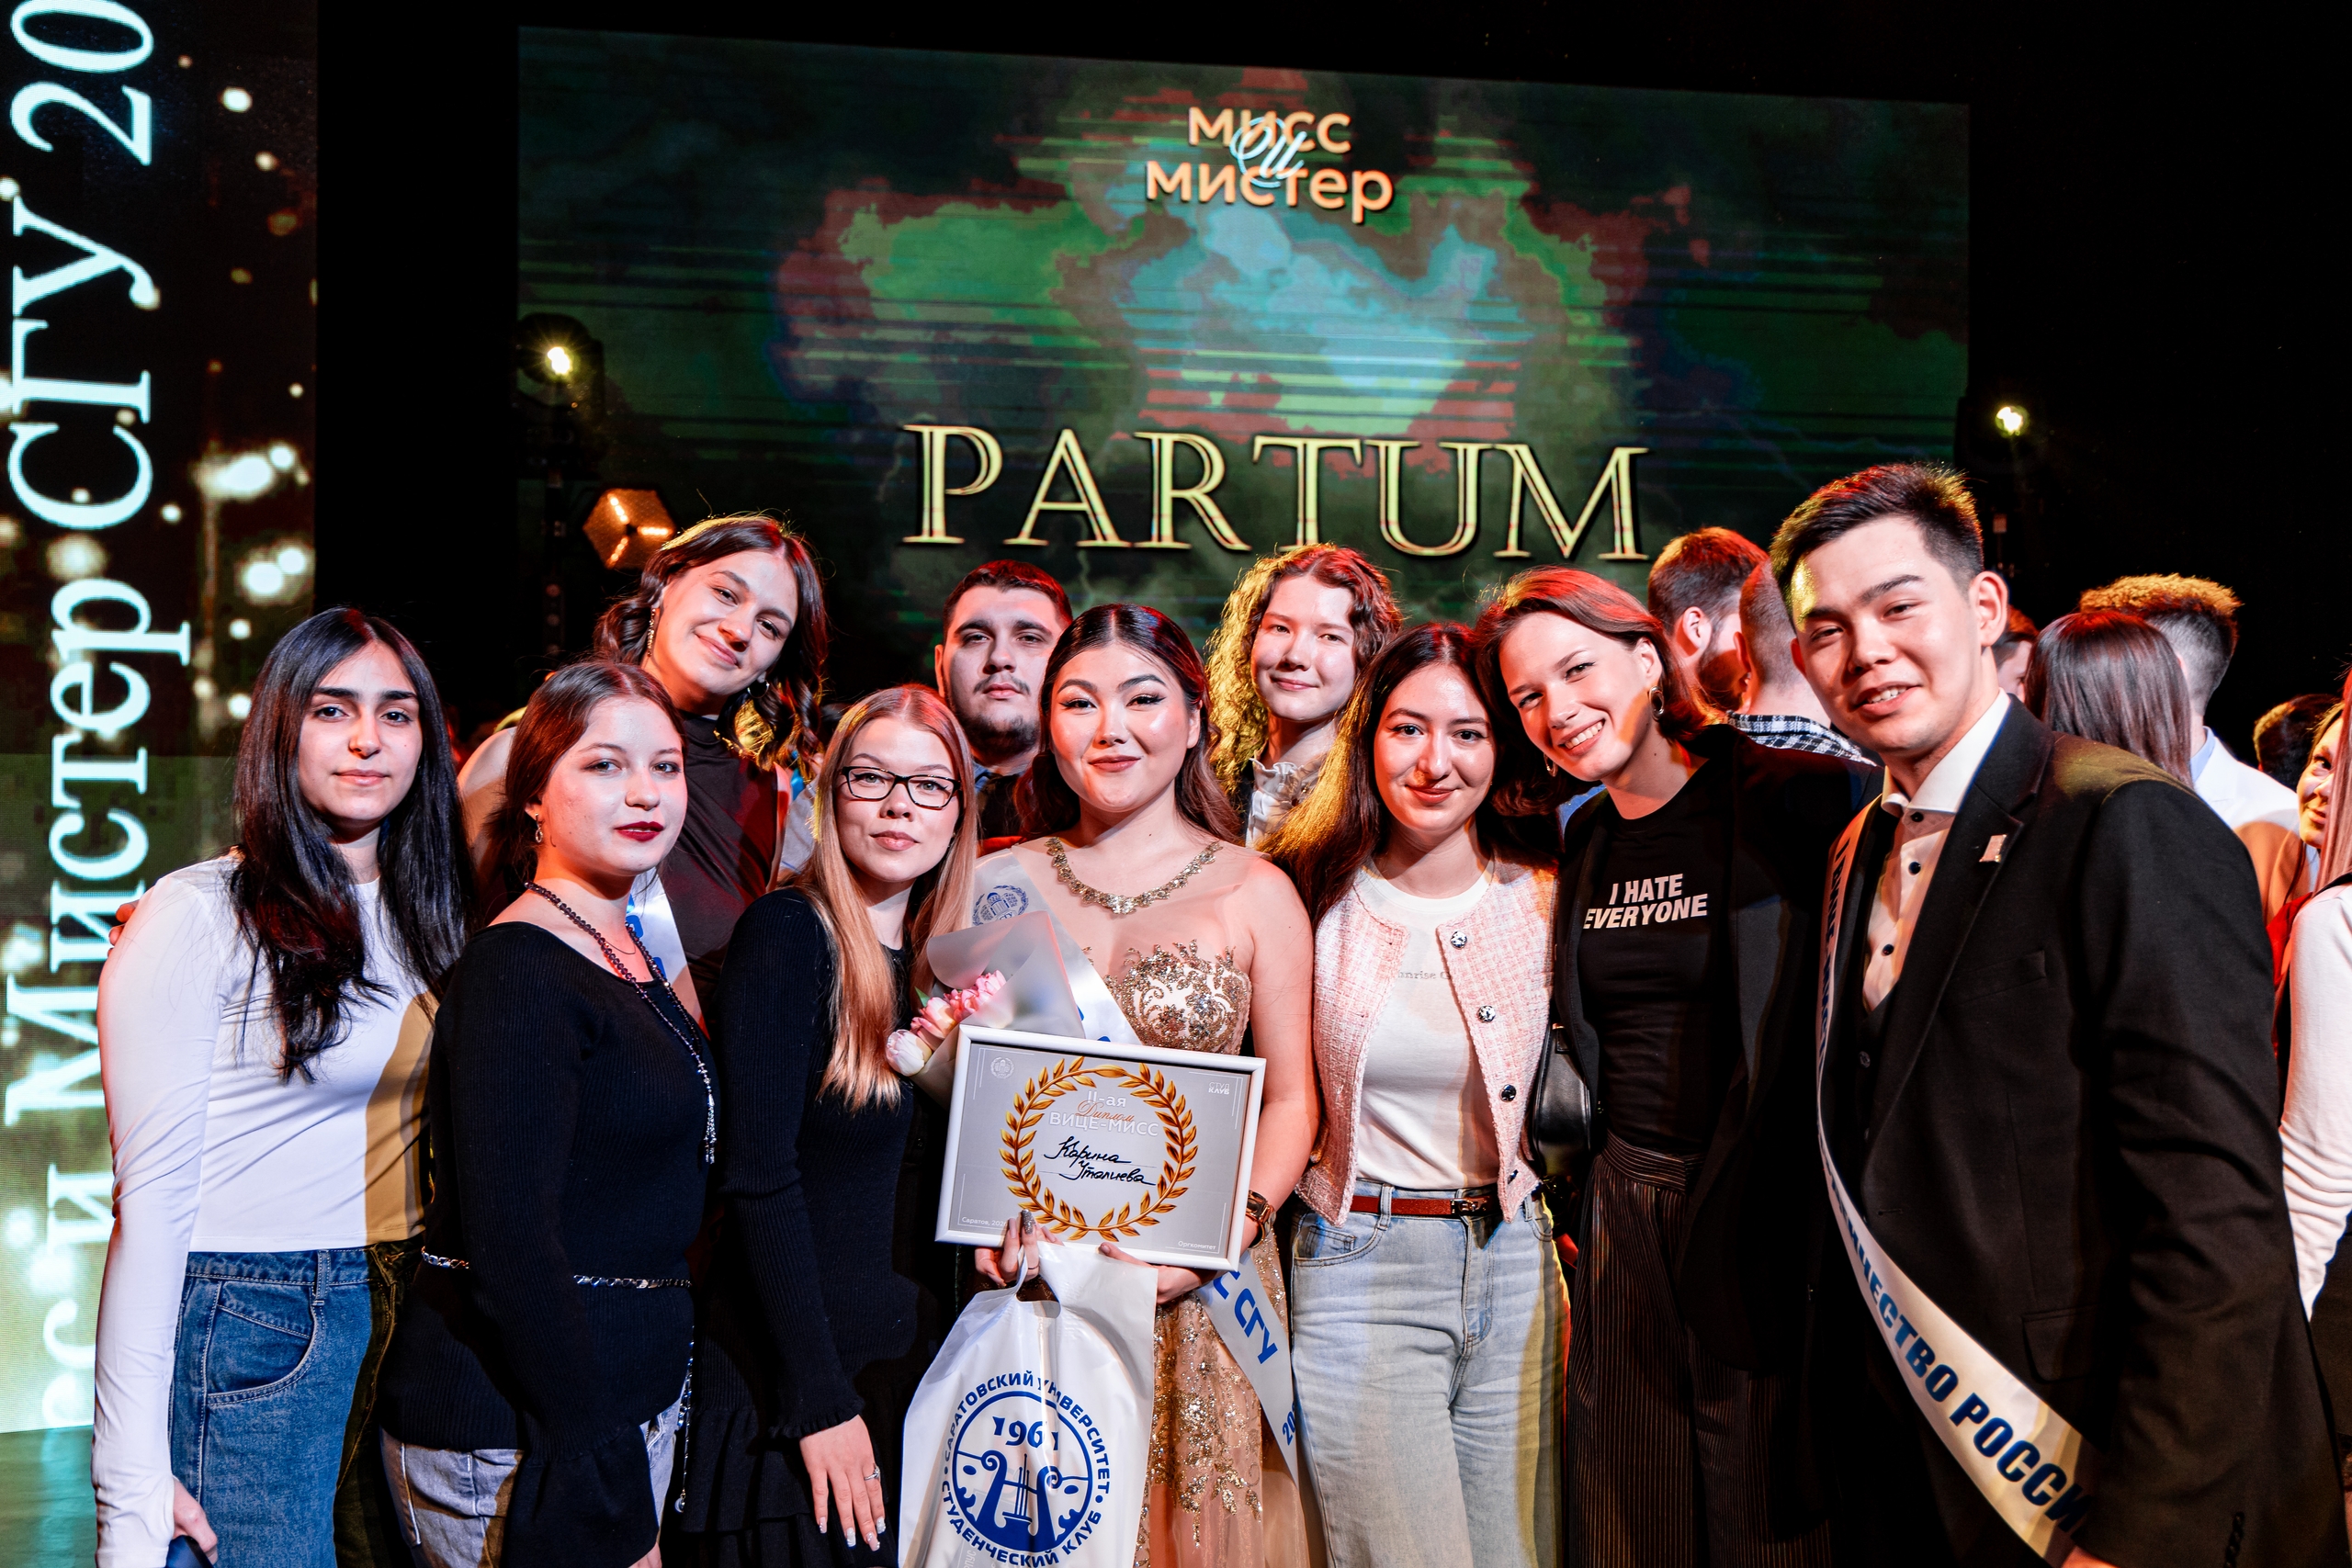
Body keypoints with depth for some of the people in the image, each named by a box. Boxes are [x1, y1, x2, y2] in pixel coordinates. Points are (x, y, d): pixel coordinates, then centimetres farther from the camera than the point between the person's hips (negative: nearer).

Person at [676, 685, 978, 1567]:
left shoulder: (940, 960, 10)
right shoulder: (789, 934, -11)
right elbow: (758, 1179, -17)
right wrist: (821, 1402, -18)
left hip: (919, 1376, 7)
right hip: (790, 1389, -7)